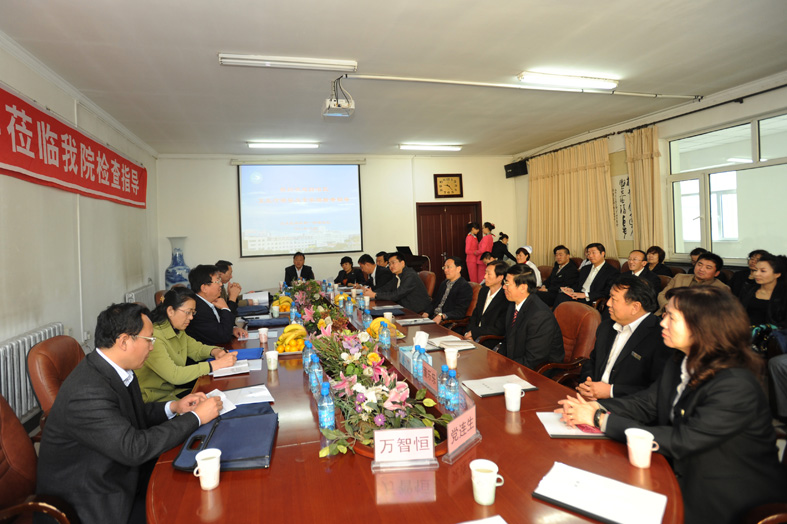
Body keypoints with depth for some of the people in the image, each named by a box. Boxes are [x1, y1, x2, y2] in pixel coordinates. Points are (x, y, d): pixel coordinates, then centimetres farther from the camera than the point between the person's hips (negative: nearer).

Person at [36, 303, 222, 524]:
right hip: (92, 505, -8)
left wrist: (173, 407, -1)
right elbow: (134, 448, -30)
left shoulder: (112, 369, -3)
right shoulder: (87, 392, -30)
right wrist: (195, 418, -22)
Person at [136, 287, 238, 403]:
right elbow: (174, 375, -30)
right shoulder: (154, 337, -24)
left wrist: (214, 351, -8)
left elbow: (196, 348, 16)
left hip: (171, 390, 8)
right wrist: (216, 364, -30)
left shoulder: (178, 331, 4)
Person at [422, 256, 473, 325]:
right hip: (433, 318, 7)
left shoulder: (465, 287, -6)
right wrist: (426, 313, -1)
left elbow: (460, 312, -14)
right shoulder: (443, 283, 19)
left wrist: (441, 316, -27)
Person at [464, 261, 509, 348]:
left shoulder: (506, 299, -15)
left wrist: (474, 332, -15)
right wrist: (468, 332, -3)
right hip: (475, 337, 7)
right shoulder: (483, 290, 11)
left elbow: (498, 329, -16)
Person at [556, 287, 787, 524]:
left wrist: (601, 419, -26)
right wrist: (595, 407, -16)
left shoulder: (735, 387, -27)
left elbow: (680, 442, -28)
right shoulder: (681, 363, -1)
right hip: (684, 478, 7)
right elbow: (646, 404, 2)